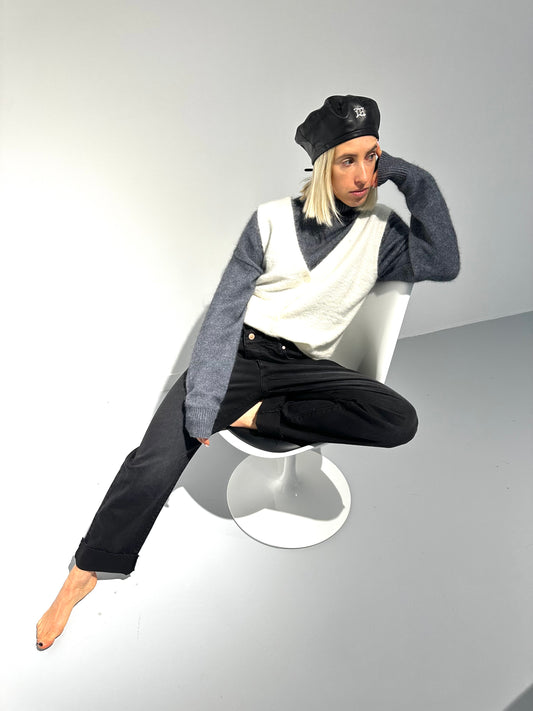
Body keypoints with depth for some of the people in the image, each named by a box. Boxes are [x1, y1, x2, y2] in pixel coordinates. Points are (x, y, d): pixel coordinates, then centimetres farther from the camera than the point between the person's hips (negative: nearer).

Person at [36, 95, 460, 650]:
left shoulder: (381, 233, 6)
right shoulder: (273, 219, -1)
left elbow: (444, 264, -12)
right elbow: (224, 310, -6)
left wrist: (411, 177, -8)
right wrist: (201, 406, -17)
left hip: (302, 366, 2)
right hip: (240, 353, -1)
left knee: (400, 421, -25)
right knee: (155, 463, -21)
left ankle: (260, 415, -13)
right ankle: (84, 574, 2)